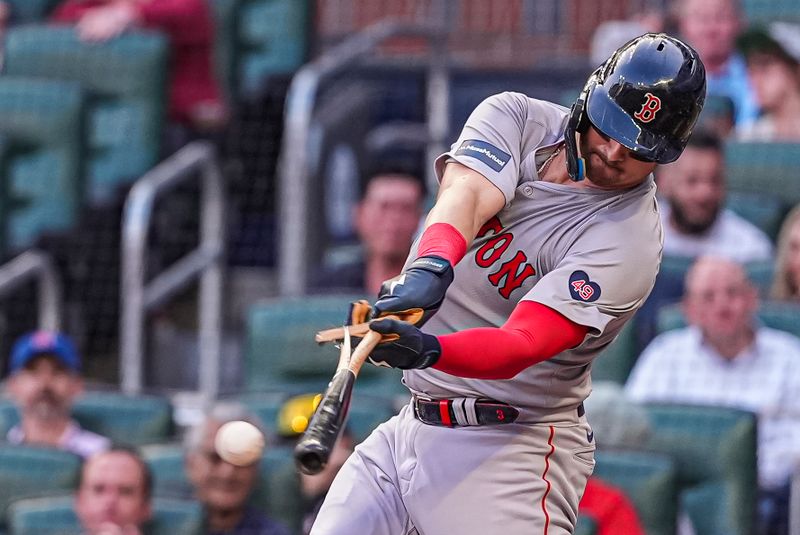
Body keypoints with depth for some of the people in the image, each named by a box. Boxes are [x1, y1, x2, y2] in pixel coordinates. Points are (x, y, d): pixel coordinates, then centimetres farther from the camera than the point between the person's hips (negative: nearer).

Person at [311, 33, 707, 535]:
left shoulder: (629, 241, -16)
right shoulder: (515, 118, 0)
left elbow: (520, 347, -27)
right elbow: (467, 194, -21)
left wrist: (430, 351, -47)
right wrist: (431, 266, -44)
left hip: (513, 450, -5)